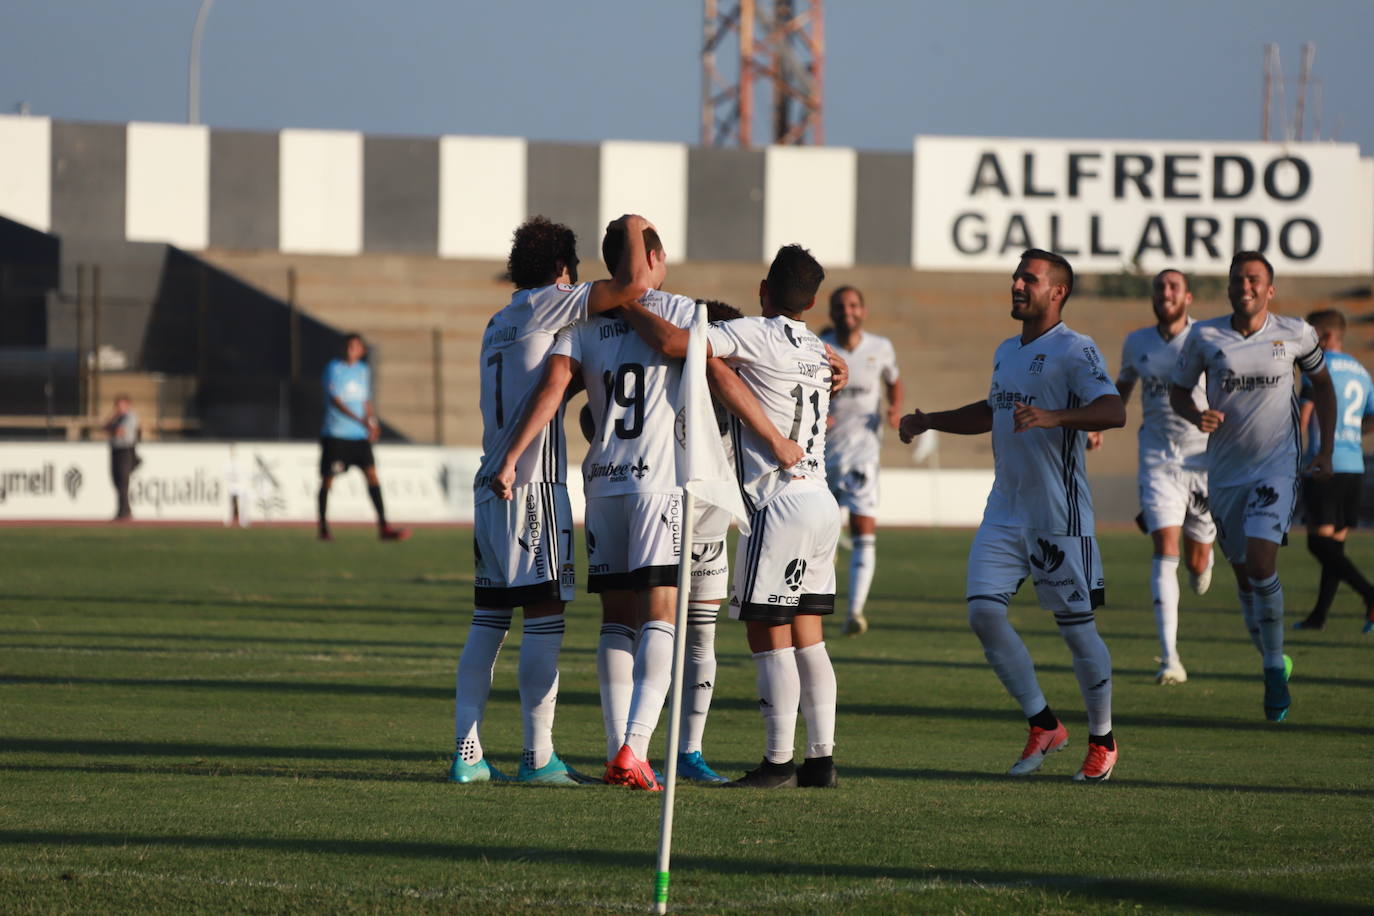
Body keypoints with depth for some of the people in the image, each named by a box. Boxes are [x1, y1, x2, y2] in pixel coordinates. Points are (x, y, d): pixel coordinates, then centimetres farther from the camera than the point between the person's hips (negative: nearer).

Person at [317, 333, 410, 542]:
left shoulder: (364, 370, 12)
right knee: (328, 479, 2)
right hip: (335, 436, -4)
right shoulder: (334, 368, -6)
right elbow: (335, 400, -16)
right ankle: (323, 528, 16)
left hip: (359, 436, 4)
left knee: (372, 475, -7)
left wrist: (373, 422, 6)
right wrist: (360, 420, -25)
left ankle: (383, 527, -11)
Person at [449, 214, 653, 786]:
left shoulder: (497, 325, 19)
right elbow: (634, 284, -12)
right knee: (544, 620, -5)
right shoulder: (547, 303, -5)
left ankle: (467, 753, 6)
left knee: (488, 622, 8)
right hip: (534, 485, -8)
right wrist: (633, 228, 4)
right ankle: (538, 756, -5)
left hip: (491, 485, 8)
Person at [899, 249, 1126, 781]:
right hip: (1004, 512, 8)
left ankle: (1102, 741, 16)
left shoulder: (1074, 351, -11)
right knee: (982, 611, -4)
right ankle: (1043, 727, 9)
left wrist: (1053, 417, -38)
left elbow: (1113, 411, -25)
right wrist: (928, 421, 26)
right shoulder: (1006, 352, 16)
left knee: (1076, 626, -1)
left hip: (1059, 517, -8)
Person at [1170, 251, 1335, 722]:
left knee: (1261, 563, -19)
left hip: (1276, 467, -3)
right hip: (1225, 471, 3)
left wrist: (1326, 449, 9)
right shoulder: (1204, 336, -2)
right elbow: (1178, 388, 9)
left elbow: (1321, 383, 13)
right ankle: (1274, 663, 28)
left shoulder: (1295, 334, -2)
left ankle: (1274, 669, -5)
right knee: (1244, 575, 8)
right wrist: (1196, 417, -13)